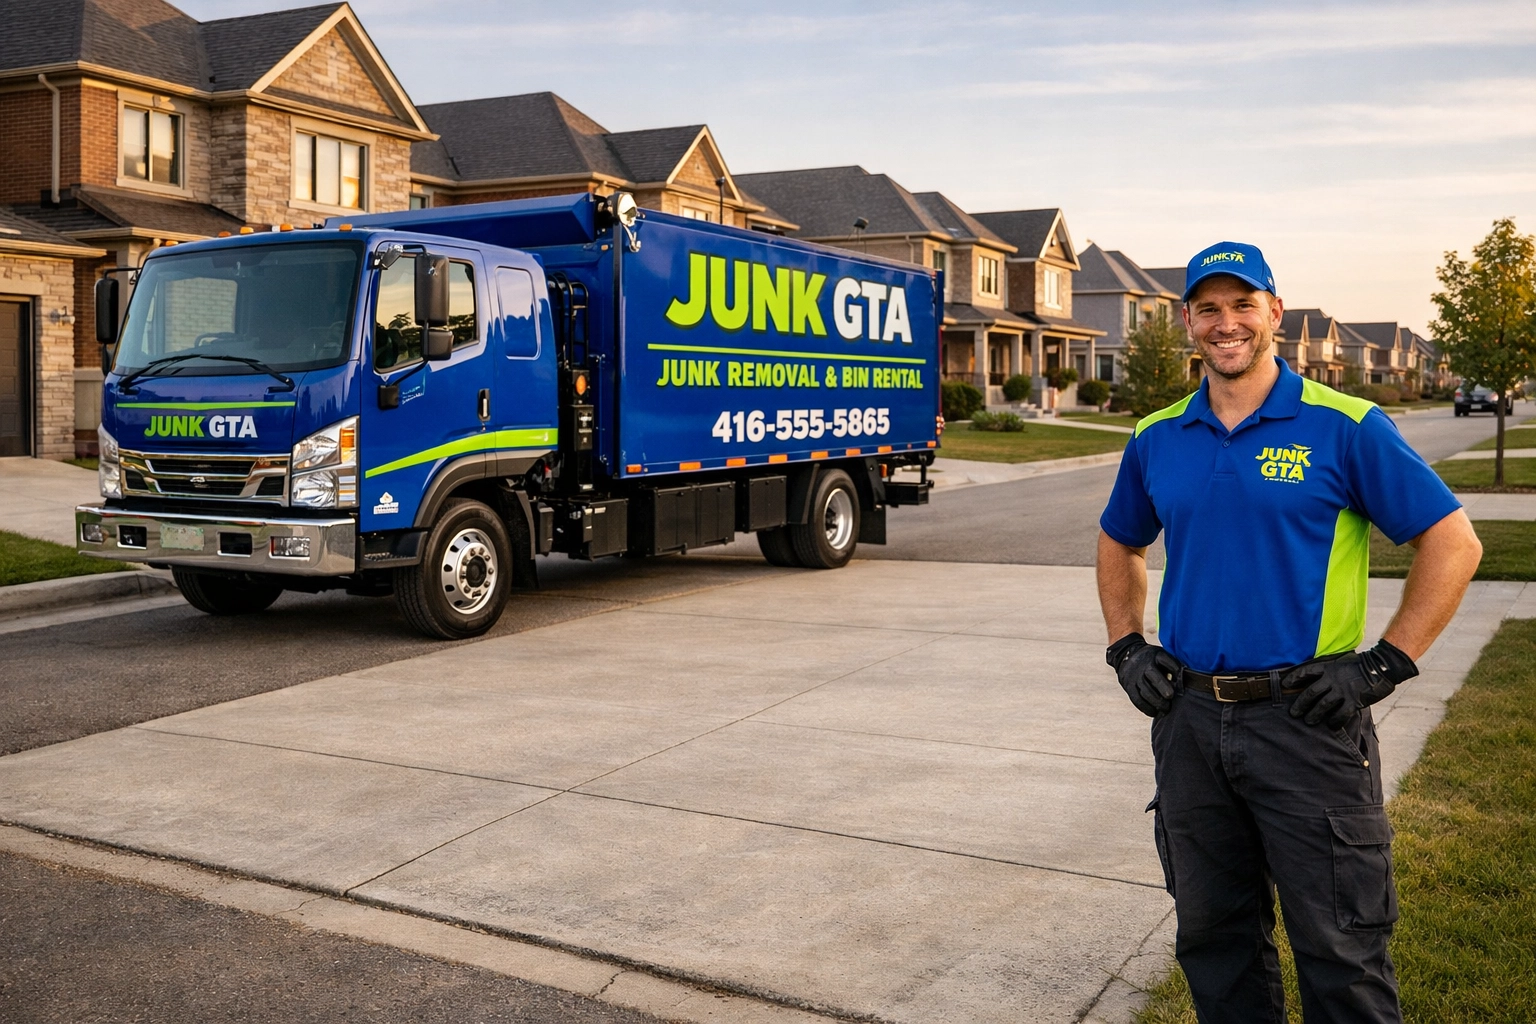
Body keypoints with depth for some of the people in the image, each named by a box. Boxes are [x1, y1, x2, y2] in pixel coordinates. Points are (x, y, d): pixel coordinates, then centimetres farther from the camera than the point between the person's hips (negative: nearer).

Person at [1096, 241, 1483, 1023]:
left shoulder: (1343, 427, -6)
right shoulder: (1157, 439, 7)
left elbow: (1453, 543, -5)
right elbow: (1119, 545, 23)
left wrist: (1385, 666, -10)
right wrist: (1125, 647, 10)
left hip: (1305, 718, -4)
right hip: (1188, 718, 4)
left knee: (1340, 948, 3)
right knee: (1213, 934, 16)